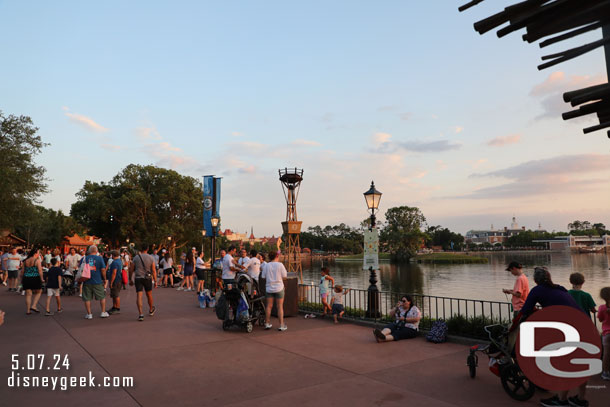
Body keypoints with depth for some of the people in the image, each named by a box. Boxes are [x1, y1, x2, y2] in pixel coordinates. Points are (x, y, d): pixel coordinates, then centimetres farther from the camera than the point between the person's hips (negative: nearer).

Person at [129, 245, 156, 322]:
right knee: (149, 295, 18)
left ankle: (141, 314, -14)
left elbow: (131, 270, 2)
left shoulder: (136, 257, 1)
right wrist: (155, 281, -2)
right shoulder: (151, 258, -2)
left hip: (138, 278, 0)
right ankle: (151, 310, 37)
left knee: (139, 296, -4)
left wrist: (130, 279, 13)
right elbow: (153, 270, -5)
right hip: (147, 278, 0)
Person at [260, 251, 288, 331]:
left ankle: (267, 324, 17)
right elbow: (284, 276, -6)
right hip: (279, 288, -2)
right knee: (280, 307, 2)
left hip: (269, 288, 2)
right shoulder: (280, 265, -7)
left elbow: (263, 277, 2)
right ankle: (281, 325, 5)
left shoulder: (267, 266, -1)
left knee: (269, 306, 10)